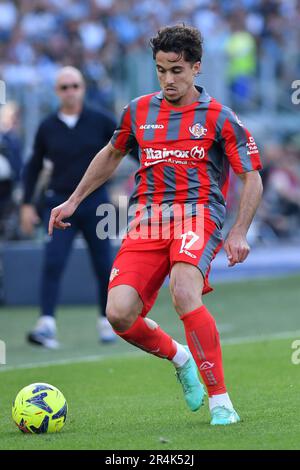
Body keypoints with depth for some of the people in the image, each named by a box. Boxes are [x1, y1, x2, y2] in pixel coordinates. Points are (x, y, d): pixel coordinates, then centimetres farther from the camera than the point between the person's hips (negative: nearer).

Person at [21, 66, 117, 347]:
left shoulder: (100, 121, 0)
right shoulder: (47, 128, 4)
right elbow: (34, 166, 13)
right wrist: (27, 205, 8)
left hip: (95, 203, 0)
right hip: (59, 204, 0)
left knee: (103, 266, 4)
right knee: (52, 264, -13)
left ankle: (107, 322, 19)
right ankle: (46, 326, -20)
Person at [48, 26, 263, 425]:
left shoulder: (218, 118, 2)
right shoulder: (139, 111, 14)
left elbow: (252, 179, 5)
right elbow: (111, 155, 32)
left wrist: (239, 233, -7)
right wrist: (73, 201, 30)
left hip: (197, 214, -4)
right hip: (146, 220, 4)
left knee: (183, 291, -34)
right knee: (119, 314, -16)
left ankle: (220, 402, -25)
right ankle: (179, 357, 17)